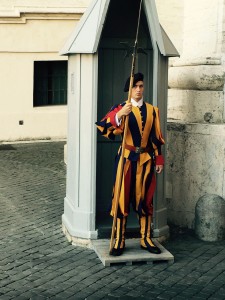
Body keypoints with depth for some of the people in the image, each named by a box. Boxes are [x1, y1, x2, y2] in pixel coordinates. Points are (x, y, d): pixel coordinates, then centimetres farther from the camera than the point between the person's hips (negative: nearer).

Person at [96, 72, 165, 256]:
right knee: (122, 199, -1)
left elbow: (157, 137, 12)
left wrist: (159, 159, 7)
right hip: (127, 158, -3)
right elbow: (102, 127, -19)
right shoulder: (120, 108, -3)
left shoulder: (152, 110, 8)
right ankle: (119, 241, 9)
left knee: (145, 199, 9)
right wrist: (119, 115, -35)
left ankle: (146, 239, 20)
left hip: (146, 159, 3)